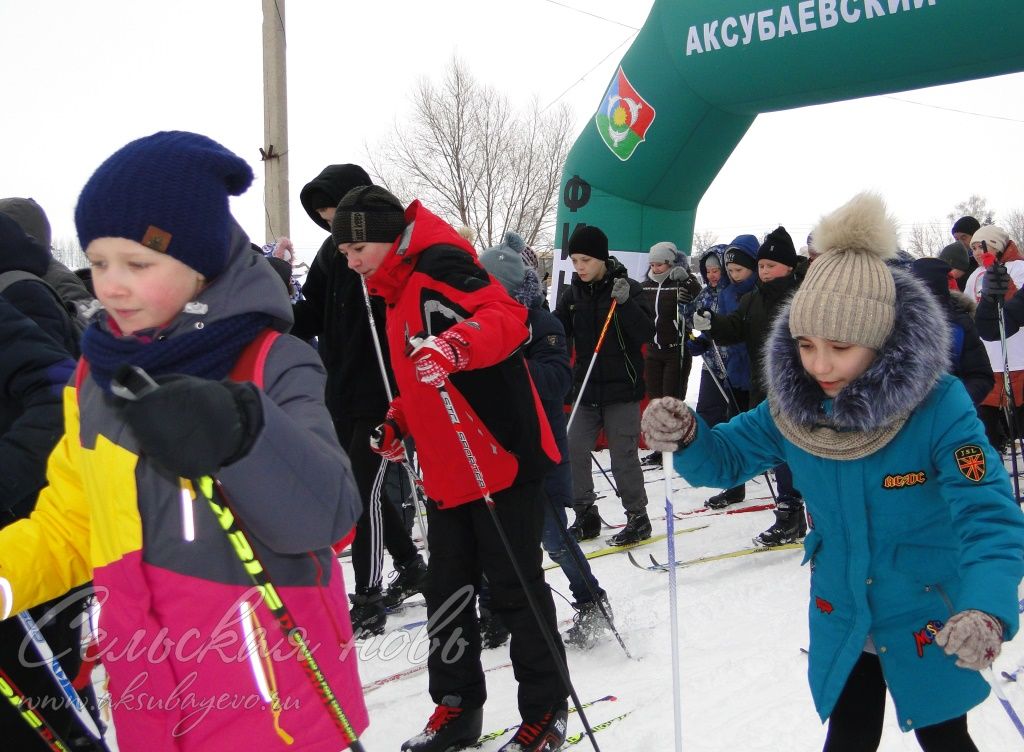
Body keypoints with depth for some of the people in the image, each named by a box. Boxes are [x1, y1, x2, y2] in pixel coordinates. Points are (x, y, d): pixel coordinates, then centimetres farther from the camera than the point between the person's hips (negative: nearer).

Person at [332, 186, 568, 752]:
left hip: (501, 459, -9)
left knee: (515, 588, 0)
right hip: (447, 471, 9)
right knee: (447, 590, 12)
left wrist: (454, 345, -42)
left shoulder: (438, 265, -12)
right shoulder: (398, 292, 19)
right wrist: (398, 422, 17)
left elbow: (507, 318, -27)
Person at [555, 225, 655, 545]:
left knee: (623, 457, 0)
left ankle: (638, 518, 16)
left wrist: (625, 303, -28)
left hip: (622, 388, -5)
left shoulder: (628, 288, -8)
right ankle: (586, 516, 18)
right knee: (572, 452, 4)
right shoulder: (574, 293, 5)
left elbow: (647, 333, -16)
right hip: (586, 389, 5)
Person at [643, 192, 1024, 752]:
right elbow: (726, 457, -3)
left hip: (932, 620, -3)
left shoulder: (937, 405, -27)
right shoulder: (793, 406, -13)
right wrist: (684, 437, -27)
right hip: (840, 617, 3)